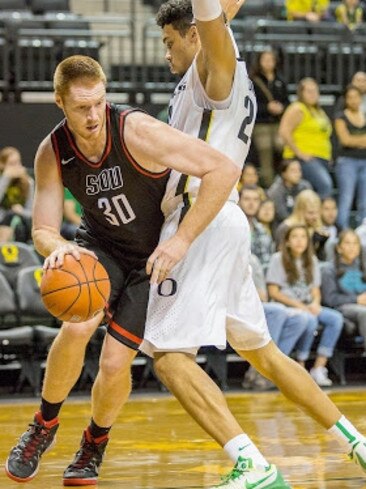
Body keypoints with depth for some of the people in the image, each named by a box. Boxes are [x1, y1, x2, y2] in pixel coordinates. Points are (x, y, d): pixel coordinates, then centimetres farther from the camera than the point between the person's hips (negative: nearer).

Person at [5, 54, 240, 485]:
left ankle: (94, 445, 23)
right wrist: (57, 248, -38)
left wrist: (182, 240, -30)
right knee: (77, 327, -26)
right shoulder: (52, 153, -17)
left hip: (155, 255, -2)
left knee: (115, 362, -9)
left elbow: (223, 170, -30)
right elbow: (42, 230, -11)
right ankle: (44, 426, -1)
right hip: (100, 243, 2)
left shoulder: (136, 132, -31)